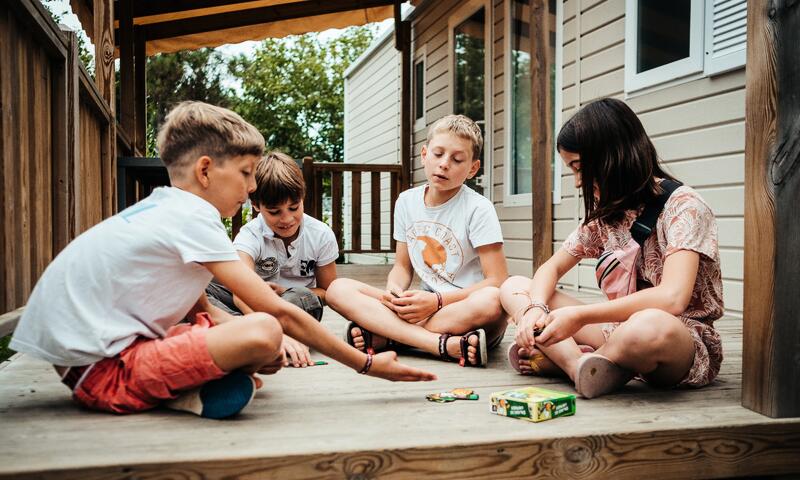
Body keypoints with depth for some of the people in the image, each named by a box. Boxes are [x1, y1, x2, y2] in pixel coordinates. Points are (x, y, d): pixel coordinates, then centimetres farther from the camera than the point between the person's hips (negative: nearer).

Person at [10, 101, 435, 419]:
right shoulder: (193, 217, -16)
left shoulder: (161, 206, 12)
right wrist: (368, 365, -11)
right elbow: (279, 312, -18)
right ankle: (180, 394, -6)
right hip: (101, 371, -10)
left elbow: (201, 309, 16)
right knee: (262, 331, -29)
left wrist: (245, 349, -2)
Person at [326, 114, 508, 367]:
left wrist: (437, 299, -21)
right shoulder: (407, 202, 7)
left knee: (491, 301, -40)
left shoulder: (478, 209, -8)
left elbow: (498, 281, -13)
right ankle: (446, 345, -29)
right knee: (338, 289, -13)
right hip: (426, 307, 5)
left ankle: (382, 335, -24)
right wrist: (394, 290, -10)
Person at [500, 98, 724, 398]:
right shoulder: (605, 213, 8)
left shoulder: (682, 205, -14)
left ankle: (560, 359, -15)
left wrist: (579, 316, -27)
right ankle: (579, 365, -24)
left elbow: (671, 299, -28)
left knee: (649, 326, -44)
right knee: (514, 287, -2)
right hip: (622, 330, 7)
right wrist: (535, 307, -12)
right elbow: (552, 268, 10)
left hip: (687, 341, -7)